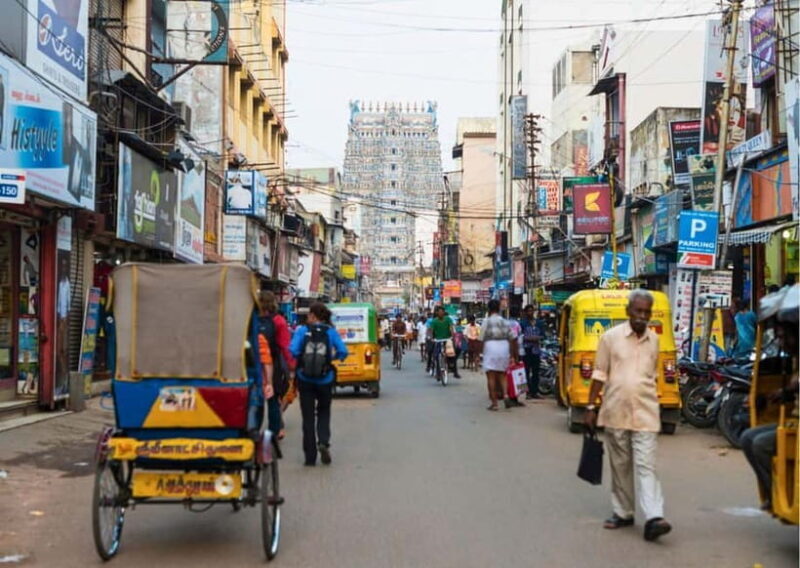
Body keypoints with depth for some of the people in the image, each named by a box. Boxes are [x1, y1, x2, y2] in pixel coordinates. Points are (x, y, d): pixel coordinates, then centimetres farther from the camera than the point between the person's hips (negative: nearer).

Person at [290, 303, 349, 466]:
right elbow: (343, 352, -10)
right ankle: (323, 442, -5)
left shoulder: (302, 331, -5)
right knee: (323, 412, 20)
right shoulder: (331, 332, -1)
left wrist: (297, 361, 3)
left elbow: (293, 351, -17)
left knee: (308, 416, 8)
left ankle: (310, 456, 10)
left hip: (305, 379, -1)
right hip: (325, 379, 1)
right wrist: (331, 358, 9)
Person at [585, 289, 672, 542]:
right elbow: (599, 375, 1)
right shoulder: (611, 337, -1)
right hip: (615, 413, -1)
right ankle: (623, 513, 22)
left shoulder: (653, 340, 8)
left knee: (646, 466, -8)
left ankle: (653, 518, -17)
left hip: (645, 414, 1)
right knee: (620, 466, 10)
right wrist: (591, 407, -1)